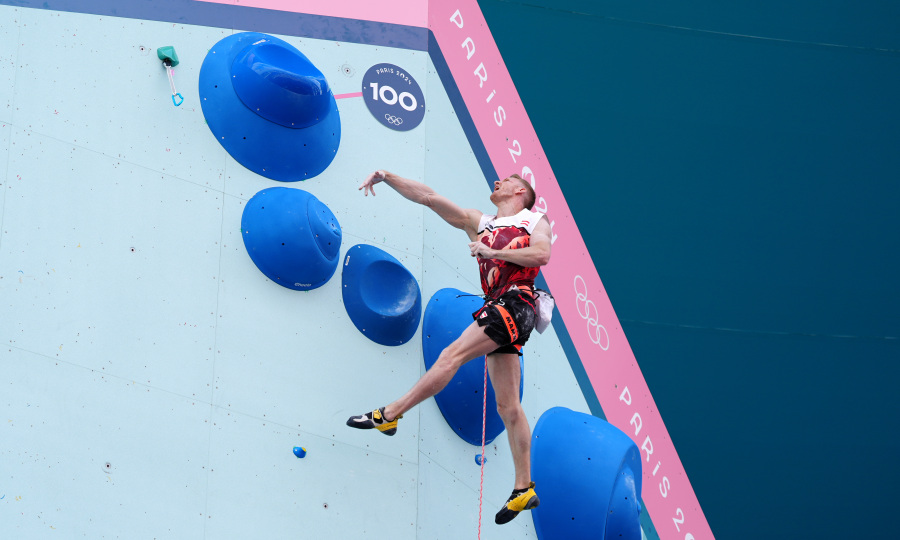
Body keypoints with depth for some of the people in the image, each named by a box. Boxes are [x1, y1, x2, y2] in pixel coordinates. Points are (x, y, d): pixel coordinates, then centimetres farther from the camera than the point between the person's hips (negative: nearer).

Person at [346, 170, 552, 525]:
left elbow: (542, 255, -8)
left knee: (452, 354, -19)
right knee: (507, 405, 2)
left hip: (515, 305, -6)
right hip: (495, 309, 6)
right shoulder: (478, 223, 25)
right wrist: (388, 178, 11)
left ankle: (389, 414, -17)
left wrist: (491, 252, -6)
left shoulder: (535, 220, 12)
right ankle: (524, 489, 1)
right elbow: (428, 198, 19)